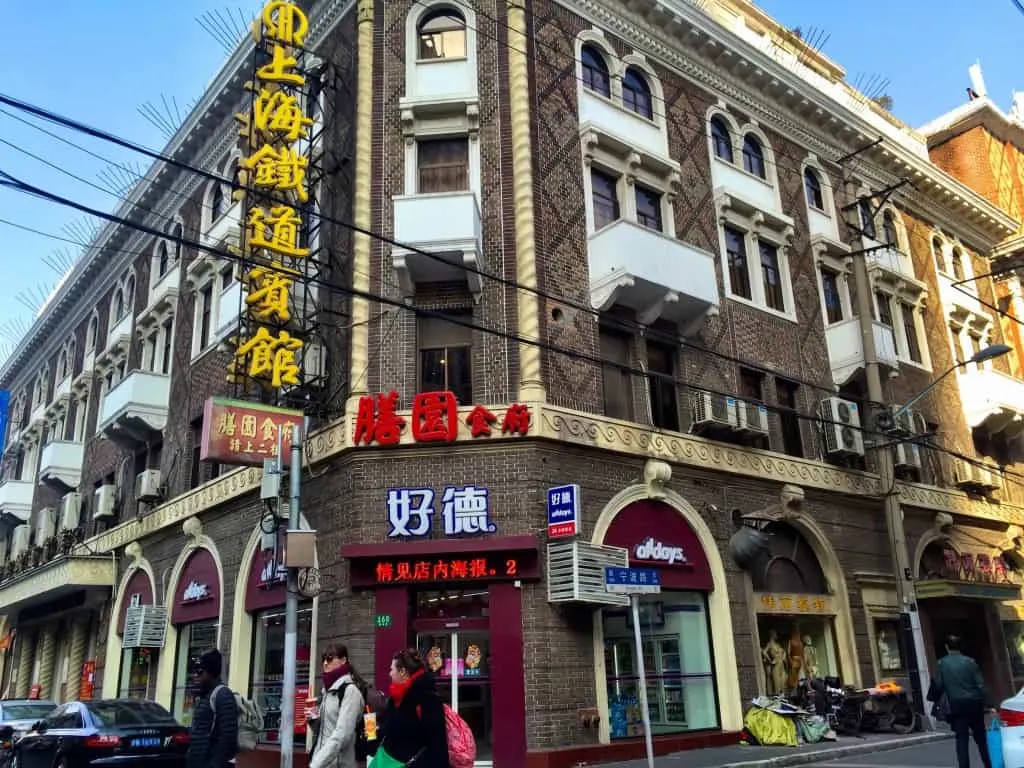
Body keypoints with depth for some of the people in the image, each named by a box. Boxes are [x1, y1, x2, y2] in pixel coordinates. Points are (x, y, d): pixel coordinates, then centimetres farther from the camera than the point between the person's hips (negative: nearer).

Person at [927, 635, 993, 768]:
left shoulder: (941, 664, -2)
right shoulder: (970, 661, -2)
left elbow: (938, 686, -1)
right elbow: (980, 684, -3)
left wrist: (934, 698, 17)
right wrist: (984, 701, 3)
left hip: (956, 706, -1)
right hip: (974, 704, 1)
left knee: (962, 740, 2)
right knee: (981, 738, 14)